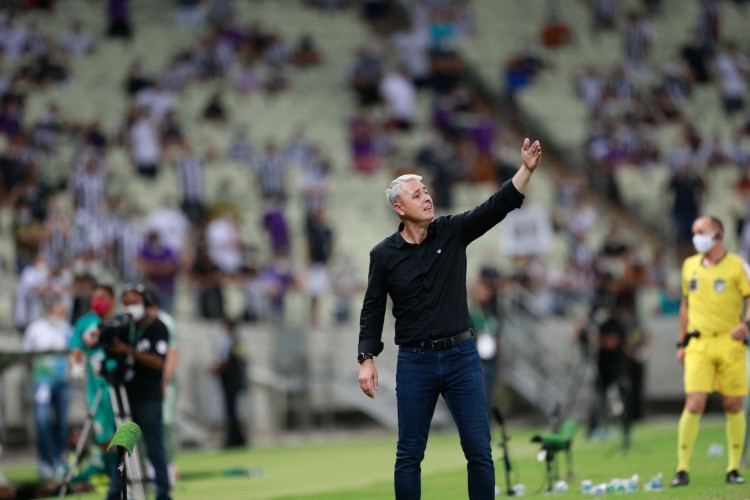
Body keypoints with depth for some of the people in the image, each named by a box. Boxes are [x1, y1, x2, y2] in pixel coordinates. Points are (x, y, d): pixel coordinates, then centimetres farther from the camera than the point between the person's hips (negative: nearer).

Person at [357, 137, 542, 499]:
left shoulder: (452, 232, 1)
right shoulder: (384, 254, -1)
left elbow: (497, 207, -10)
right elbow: (373, 310, 3)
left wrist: (527, 169, -24)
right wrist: (367, 360, -6)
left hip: (462, 356, 1)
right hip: (414, 362, -1)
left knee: (479, 451, 0)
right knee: (409, 455, 4)